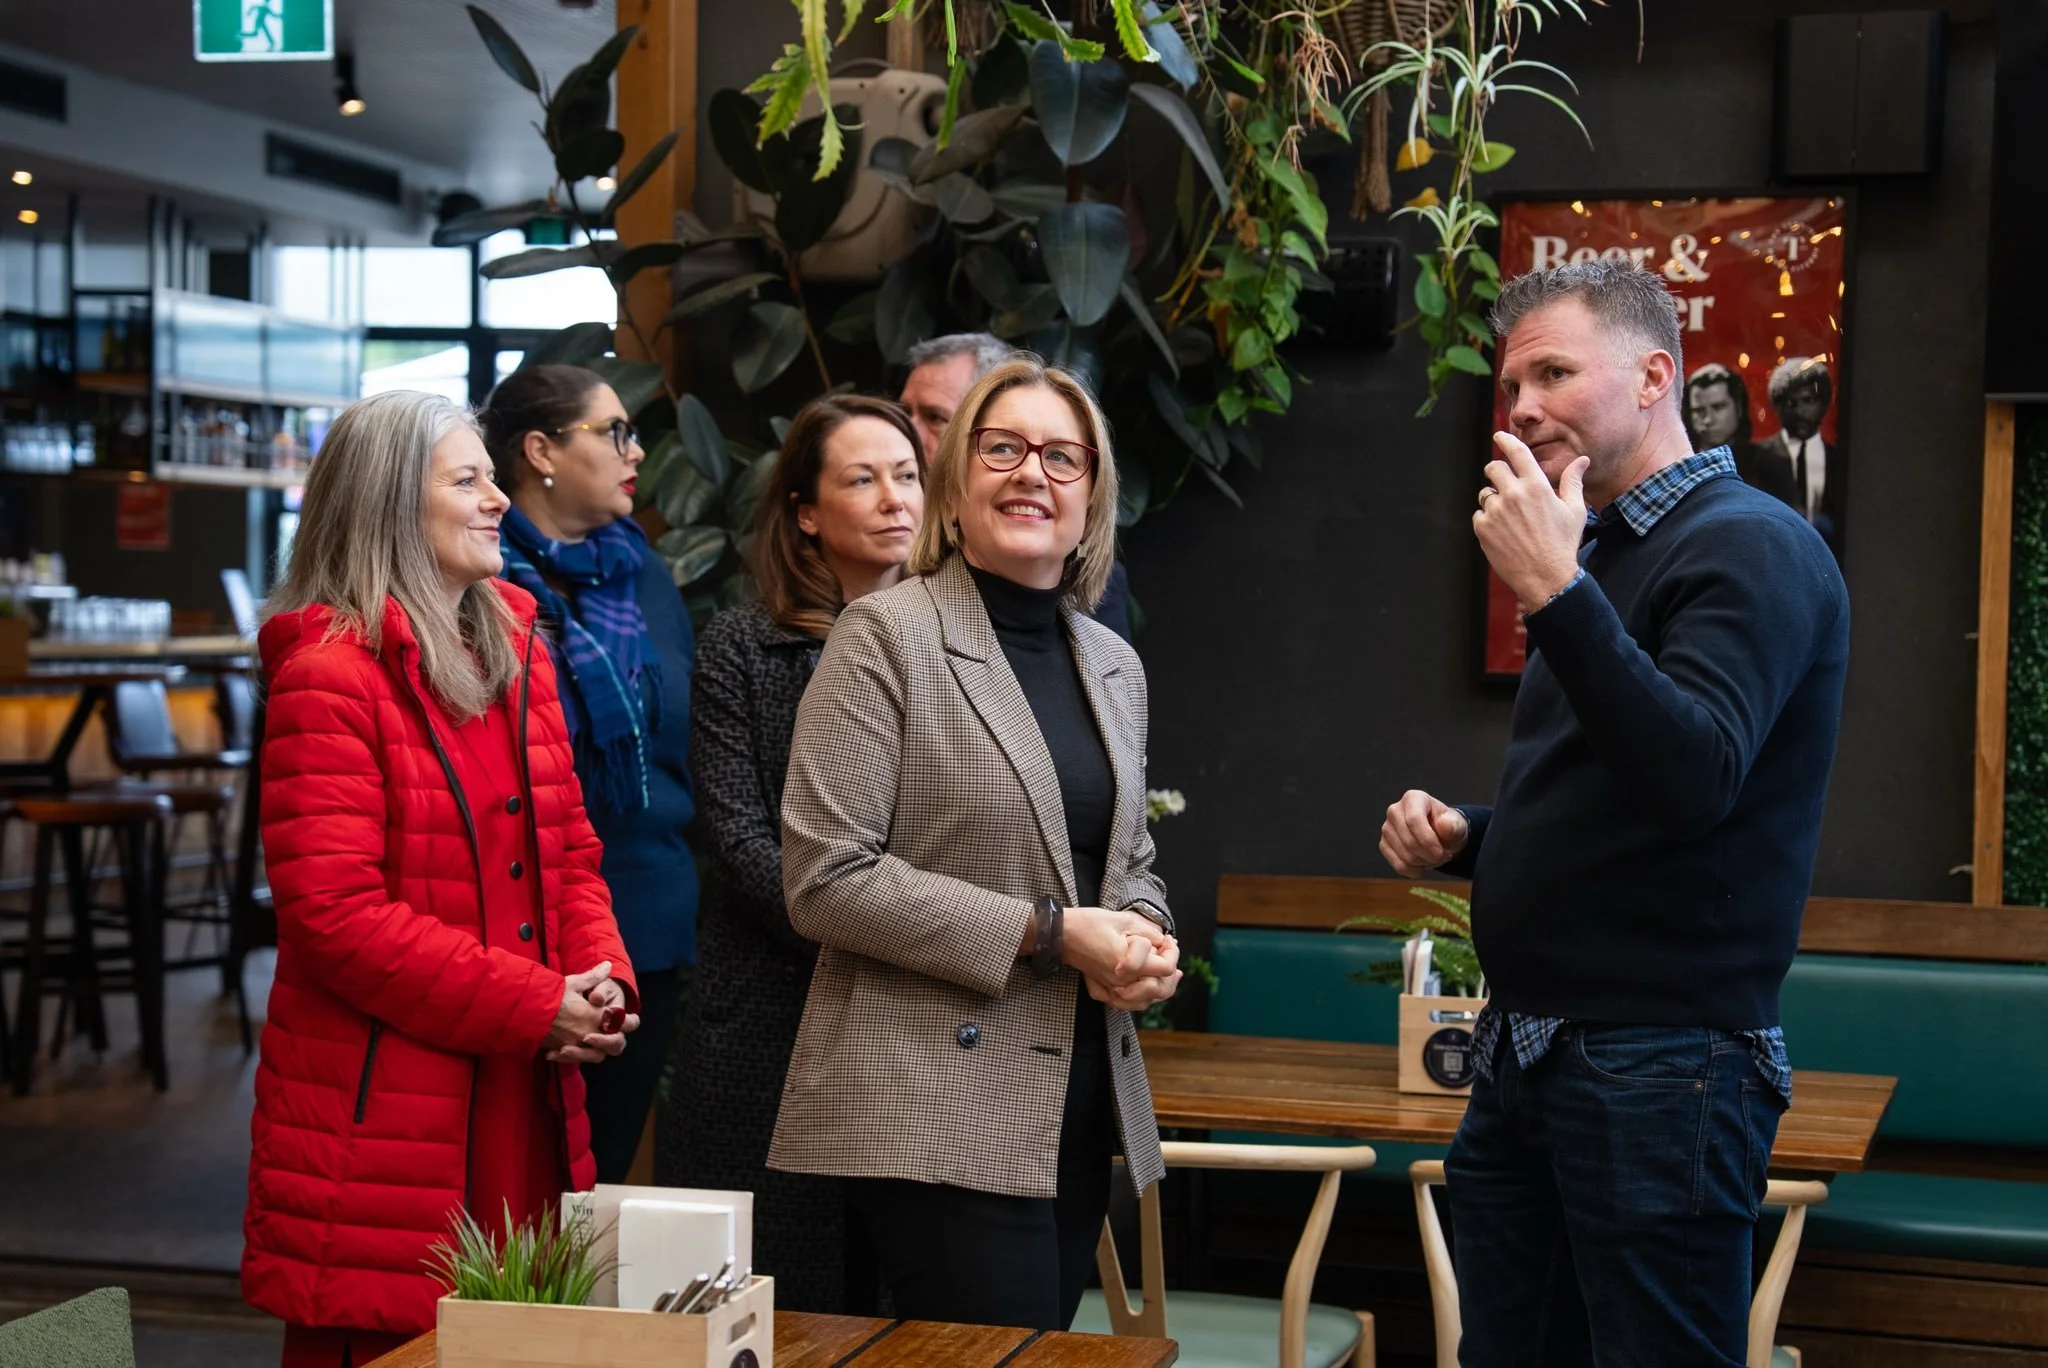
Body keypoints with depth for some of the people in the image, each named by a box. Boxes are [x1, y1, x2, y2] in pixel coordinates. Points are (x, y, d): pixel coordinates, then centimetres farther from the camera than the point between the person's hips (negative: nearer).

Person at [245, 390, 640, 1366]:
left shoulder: (516, 650, 15)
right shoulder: (328, 673, -10)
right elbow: (335, 912, -17)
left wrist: (601, 978, -3)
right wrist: (535, 1004, -17)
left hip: (525, 1102, 7)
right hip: (383, 1115, -7)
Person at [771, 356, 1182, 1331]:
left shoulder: (1114, 664, 15)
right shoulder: (888, 636, -7)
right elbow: (826, 880, -13)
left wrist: (1146, 942, 1)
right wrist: (1050, 932, -16)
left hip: (1079, 1104, 7)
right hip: (939, 1113, -7)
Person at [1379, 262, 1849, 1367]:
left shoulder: (1747, 548, -10)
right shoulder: (1598, 554, 17)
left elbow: (1693, 783, -25)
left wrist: (1555, 592, -27)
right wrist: (1463, 839, 7)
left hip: (1661, 1068, -9)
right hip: (1526, 1058, 9)